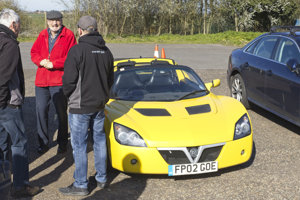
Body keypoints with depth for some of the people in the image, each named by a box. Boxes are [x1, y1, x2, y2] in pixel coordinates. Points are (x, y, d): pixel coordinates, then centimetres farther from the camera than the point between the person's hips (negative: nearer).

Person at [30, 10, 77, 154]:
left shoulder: (68, 35, -3)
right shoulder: (42, 35, 12)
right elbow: (34, 52, 12)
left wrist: (53, 64, -16)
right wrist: (41, 61, -9)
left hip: (59, 81, -4)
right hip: (41, 80, 5)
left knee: (61, 112, 5)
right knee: (41, 111, 8)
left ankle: (62, 143, 21)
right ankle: (43, 143, 22)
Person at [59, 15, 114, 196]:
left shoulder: (77, 50, -15)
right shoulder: (106, 51, 7)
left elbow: (69, 80, -15)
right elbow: (110, 79, 13)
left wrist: (69, 95, 3)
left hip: (80, 106, -7)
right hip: (100, 105, 7)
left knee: (79, 145, 2)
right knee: (100, 140, 17)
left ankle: (81, 185, 10)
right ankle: (101, 179, 27)